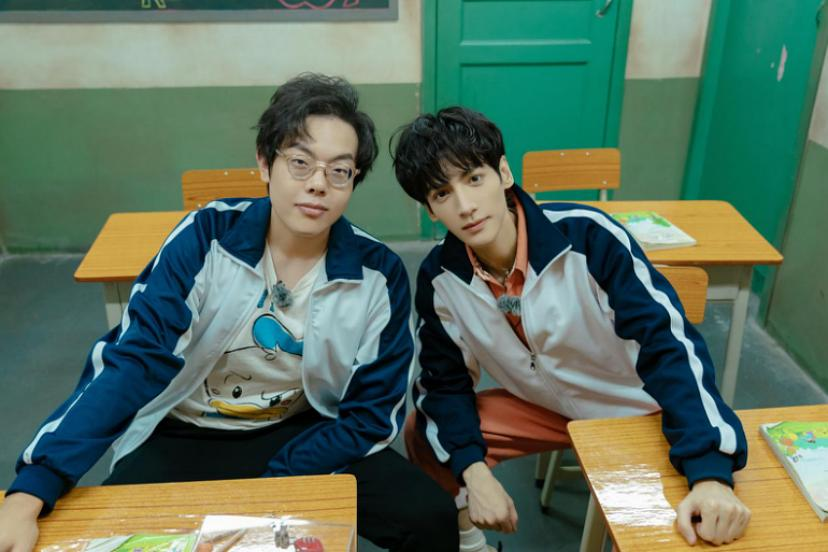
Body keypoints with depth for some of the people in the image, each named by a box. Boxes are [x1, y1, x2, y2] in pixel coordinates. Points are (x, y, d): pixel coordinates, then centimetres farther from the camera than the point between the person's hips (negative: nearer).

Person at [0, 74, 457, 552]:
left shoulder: (379, 275, -13)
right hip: (186, 439, 0)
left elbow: (372, 413, -8)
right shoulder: (208, 236, -15)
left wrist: (270, 488, -18)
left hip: (301, 437, 1)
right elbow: (132, 361, -19)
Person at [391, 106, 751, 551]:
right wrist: (474, 473, -21)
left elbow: (669, 344, -31)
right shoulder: (439, 277, -17)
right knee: (423, 432, -11)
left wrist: (710, 473, -41)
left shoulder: (588, 235, -29)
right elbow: (444, 380, -6)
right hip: (544, 407, 3)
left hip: (642, 409, -2)